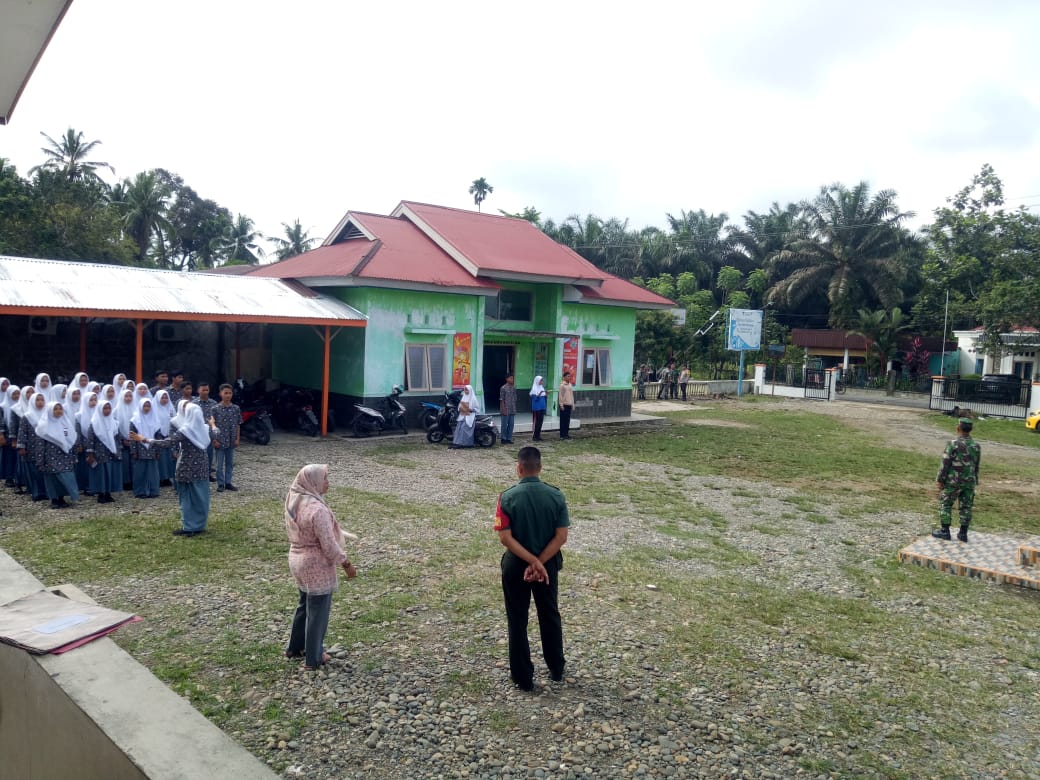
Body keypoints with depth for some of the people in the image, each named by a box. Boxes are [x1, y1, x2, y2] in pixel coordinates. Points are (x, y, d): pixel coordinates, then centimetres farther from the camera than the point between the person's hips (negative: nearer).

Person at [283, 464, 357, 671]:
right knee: (318, 612, 9)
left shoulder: (294, 500, -3)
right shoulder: (317, 509, -29)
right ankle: (313, 659, 23)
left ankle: (295, 647, 41)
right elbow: (329, 545, -24)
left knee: (305, 605, 26)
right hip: (317, 565, -8)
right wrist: (346, 564, -10)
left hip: (298, 559, 8)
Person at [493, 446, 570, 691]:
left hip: (515, 565, -2)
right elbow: (561, 537, -13)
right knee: (550, 616, 20)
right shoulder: (556, 495, -10)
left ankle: (523, 678, 18)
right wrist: (539, 562, -15)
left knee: (517, 622, 11)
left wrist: (532, 561, -18)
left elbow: (505, 538, -18)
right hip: (549, 564, 2)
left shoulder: (507, 497, -15)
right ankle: (557, 669, 34)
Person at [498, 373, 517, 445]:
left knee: (511, 424, 7)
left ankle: (509, 439, 15)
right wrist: (503, 409, -14)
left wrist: (515, 409, 11)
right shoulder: (503, 388, -8)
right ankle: (504, 439, 11)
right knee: (505, 424, 1)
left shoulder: (514, 388, 10)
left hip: (512, 410, 6)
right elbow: (501, 399, -9)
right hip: (506, 409, -6)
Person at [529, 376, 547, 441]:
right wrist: (540, 393, -29)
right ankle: (535, 436, -1)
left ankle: (538, 435, 13)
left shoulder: (542, 387, 14)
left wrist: (546, 395, -3)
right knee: (536, 421, -6)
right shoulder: (534, 388, -7)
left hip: (542, 407, 7)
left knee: (540, 421, 7)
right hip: (537, 408, -7)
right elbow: (534, 398, -17)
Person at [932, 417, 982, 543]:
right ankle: (963, 533, 14)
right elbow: (976, 466, 11)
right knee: (966, 507, 10)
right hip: (969, 481, 5)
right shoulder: (976, 445, 3)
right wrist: (974, 480, 21)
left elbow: (945, 464, -15)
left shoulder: (953, 444, -16)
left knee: (945, 504, 6)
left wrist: (940, 479, -7)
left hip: (952, 481, -5)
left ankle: (945, 531, 6)